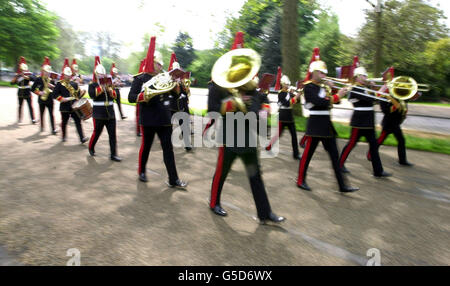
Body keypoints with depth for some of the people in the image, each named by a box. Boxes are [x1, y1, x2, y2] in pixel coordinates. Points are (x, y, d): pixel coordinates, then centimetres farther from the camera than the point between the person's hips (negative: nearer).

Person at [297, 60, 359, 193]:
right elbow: (319, 102, -22)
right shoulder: (308, 87, -9)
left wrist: (340, 93, -1)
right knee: (308, 153, 1)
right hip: (315, 124, -8)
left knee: (334, 155, 7)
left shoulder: (325, 87, 16)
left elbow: (334, 101, 14)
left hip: (327, 124, 8)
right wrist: (337, 96, -18)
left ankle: (342, 185, 11)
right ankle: (301, 181, 16)